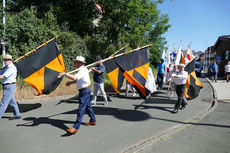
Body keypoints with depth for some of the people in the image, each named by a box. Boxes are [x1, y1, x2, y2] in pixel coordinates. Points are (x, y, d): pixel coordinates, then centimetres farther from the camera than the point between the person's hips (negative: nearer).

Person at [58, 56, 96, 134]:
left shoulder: (82, 70, -20)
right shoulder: (83, 69, 13)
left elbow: (74, 78, -36)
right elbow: (78, 80, 21)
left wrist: (64, 74, -31)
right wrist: (71, 82, 8)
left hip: (85, 91, -11)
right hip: (85, 90, 11)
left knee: (81, 108, -9)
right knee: (88, 106, 20)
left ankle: (76, 127, -6)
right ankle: (93, 121, 35)